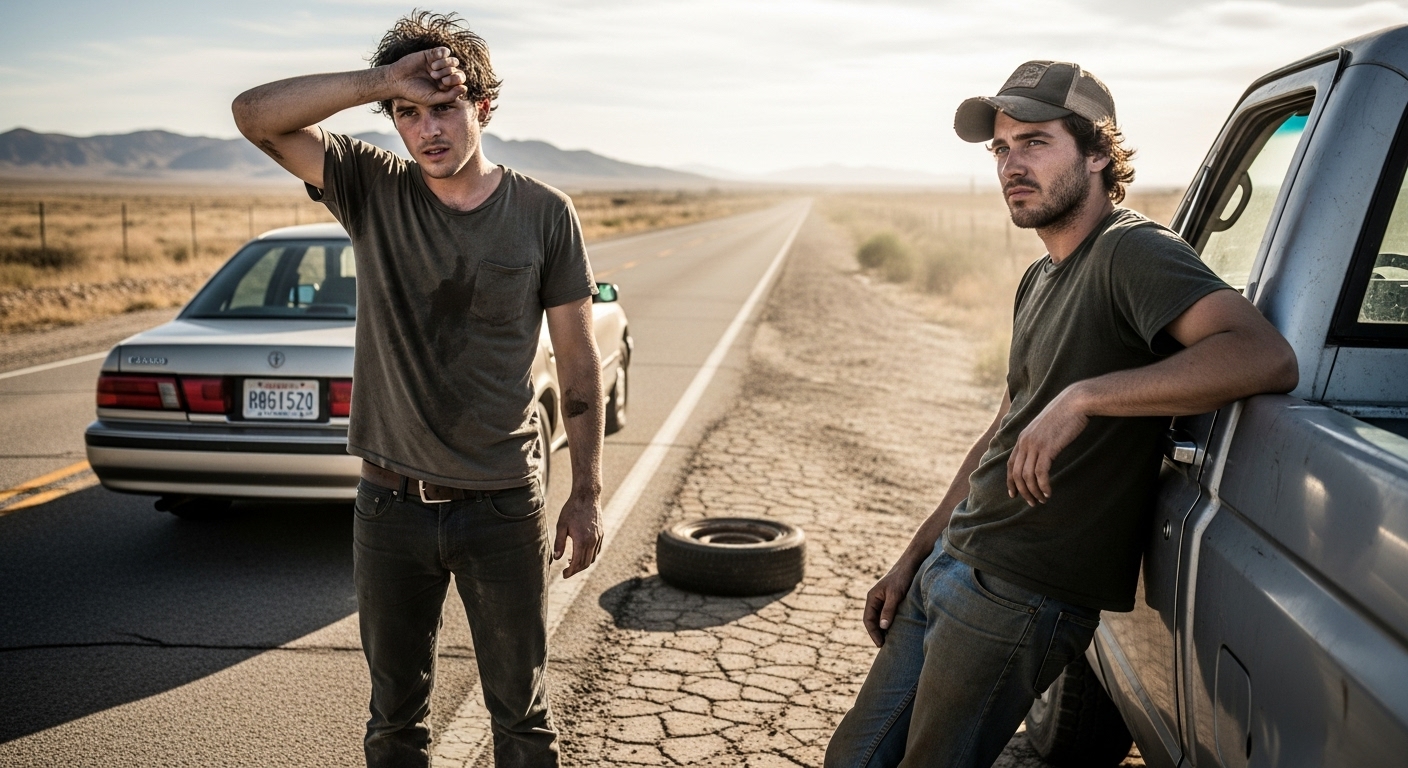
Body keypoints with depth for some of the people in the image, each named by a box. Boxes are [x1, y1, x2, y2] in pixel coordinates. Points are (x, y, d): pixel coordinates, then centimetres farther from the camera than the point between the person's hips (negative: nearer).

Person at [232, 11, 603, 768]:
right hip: (391, 506, 2)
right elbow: (255, 115, -12)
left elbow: (577, 358, -1)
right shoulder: (372, 191, -1)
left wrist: (588, 491, -2)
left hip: (503, 506, -1)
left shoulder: (543, 214, -5)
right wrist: (381, 81, -21)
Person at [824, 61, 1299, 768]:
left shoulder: (1131, 252, -16)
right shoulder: (1039, 280, 14)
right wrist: (912, 557, 18)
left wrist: (1082, 397, -35)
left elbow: (1267, 357, -33)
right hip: (948, 564, 9)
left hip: (1021, 597, -9)